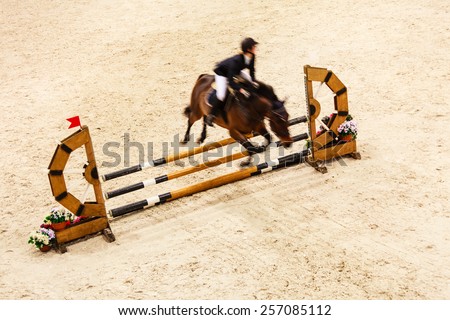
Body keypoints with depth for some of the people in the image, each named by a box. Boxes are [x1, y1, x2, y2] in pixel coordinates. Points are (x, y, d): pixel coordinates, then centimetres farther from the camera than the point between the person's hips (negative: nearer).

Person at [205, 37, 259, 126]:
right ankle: (211, 115, -3)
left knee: (251, 82, 8)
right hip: (221, 72, -8)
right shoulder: (236, 61, -42)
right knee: (221, 95, -24)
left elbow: (251, 69, 1)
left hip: (236, 71, 8)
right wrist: (240, 89, -50)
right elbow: (230, 81, -41)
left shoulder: (252, 57, -21)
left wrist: (253, 81, -13)